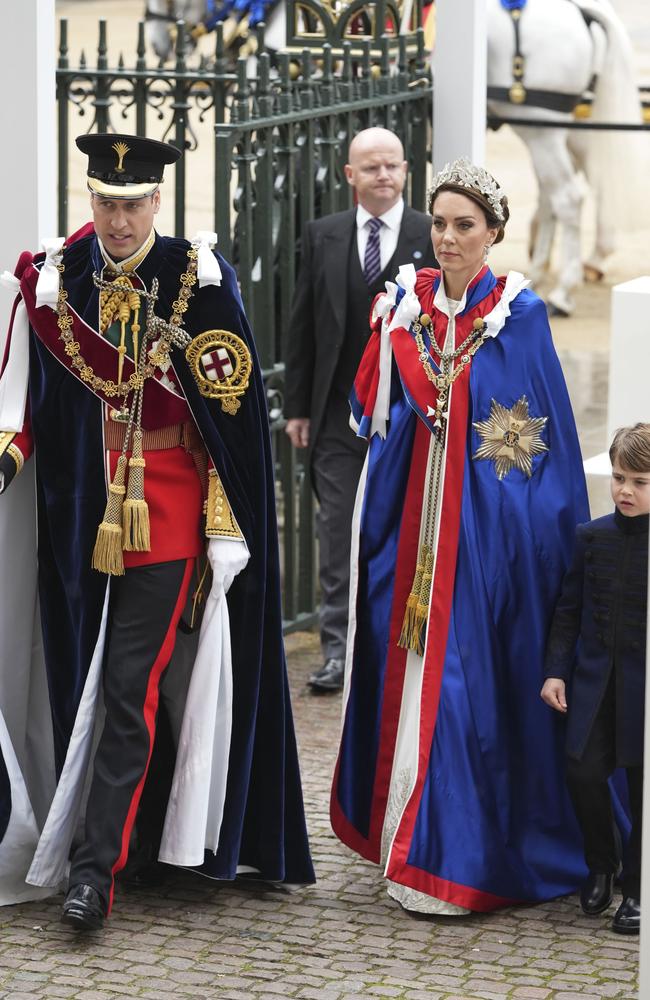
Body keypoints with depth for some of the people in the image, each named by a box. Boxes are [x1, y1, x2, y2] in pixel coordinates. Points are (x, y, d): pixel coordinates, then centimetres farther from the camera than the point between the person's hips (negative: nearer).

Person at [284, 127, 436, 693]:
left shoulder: (435, 239, -1)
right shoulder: (322, 237, 6)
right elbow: (302, 327, 7)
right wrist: (298, 406, 3)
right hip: (339, 414, 1)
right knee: (338, 535, 1)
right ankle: (338, 652, 6)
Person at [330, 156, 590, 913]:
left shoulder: (518, 314, -3)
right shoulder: (407, 304, 8)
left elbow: (548, 429, -2)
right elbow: (372, 408, 9)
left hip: (491, 525, -4)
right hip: (414, 517, 4)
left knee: (471, 676, -5)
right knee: (407, 671, 7)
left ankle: (468, 858, 0)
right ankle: (410, 835, 20)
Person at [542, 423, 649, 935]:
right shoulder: (593, 537, 3)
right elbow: (569, 609, 9)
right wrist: (556, 670, 4)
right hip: (594, 677, 3)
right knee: (584, 770, -3)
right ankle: (601, 867, 22)